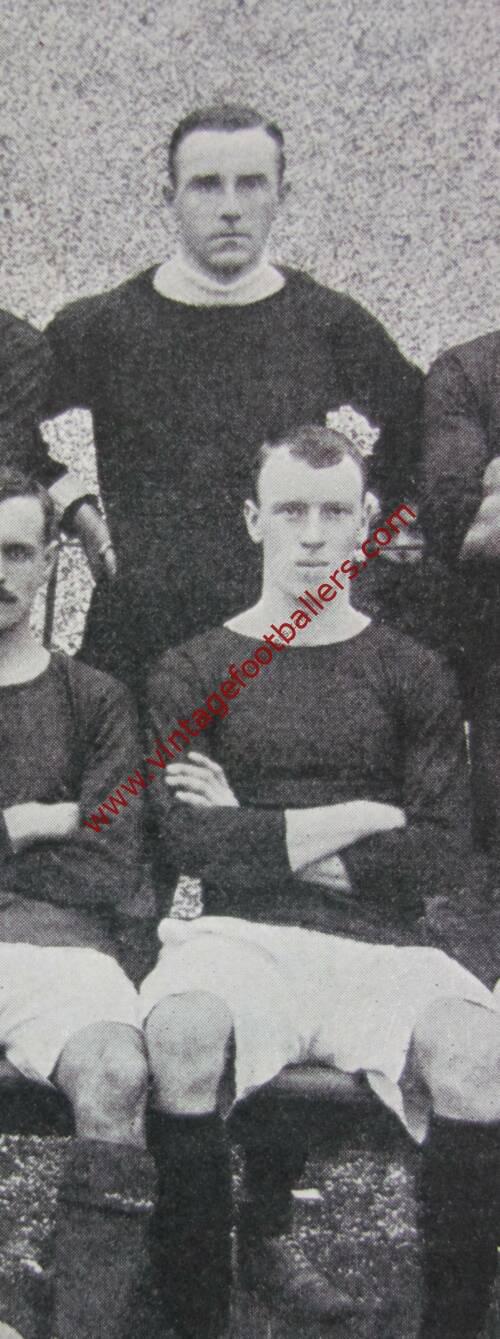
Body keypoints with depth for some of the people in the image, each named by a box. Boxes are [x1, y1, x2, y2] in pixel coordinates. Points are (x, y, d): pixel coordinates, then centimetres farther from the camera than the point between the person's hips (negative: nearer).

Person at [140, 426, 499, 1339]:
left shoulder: (412, 675, 12)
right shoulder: (193, 672, 11)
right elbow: (188, 844, -3)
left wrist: (259, 839, -3)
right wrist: (359, 819, -4)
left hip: (381, 945, 1)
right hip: (240, 935, 0)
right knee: (182, 1034, -34)